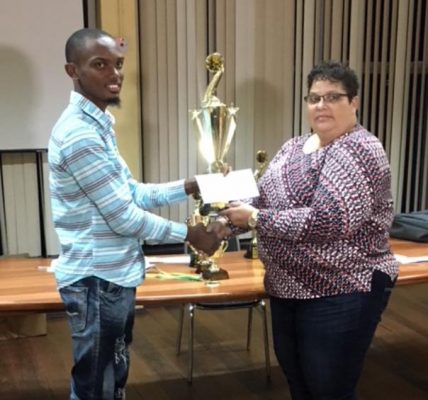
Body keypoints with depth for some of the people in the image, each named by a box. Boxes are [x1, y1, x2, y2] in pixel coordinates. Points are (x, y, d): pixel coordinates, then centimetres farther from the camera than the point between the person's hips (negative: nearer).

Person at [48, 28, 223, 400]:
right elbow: (123, 216, -21)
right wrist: (188, 233, -10)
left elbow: (132, 193, 14)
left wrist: (190, 186, 4)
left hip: (112, 276, 10)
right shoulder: (79, 133, -22)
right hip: (98, 281, -10)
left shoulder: (98, 124, 11)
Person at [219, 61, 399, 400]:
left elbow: (327, 221, -27)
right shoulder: (294, 147, 10)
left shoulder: (361, 150, -16)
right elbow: (267, 201, 15)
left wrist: (255, 218, -21)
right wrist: (233, 217, -5)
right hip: (288, 287, 8)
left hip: (342, 292, -8)